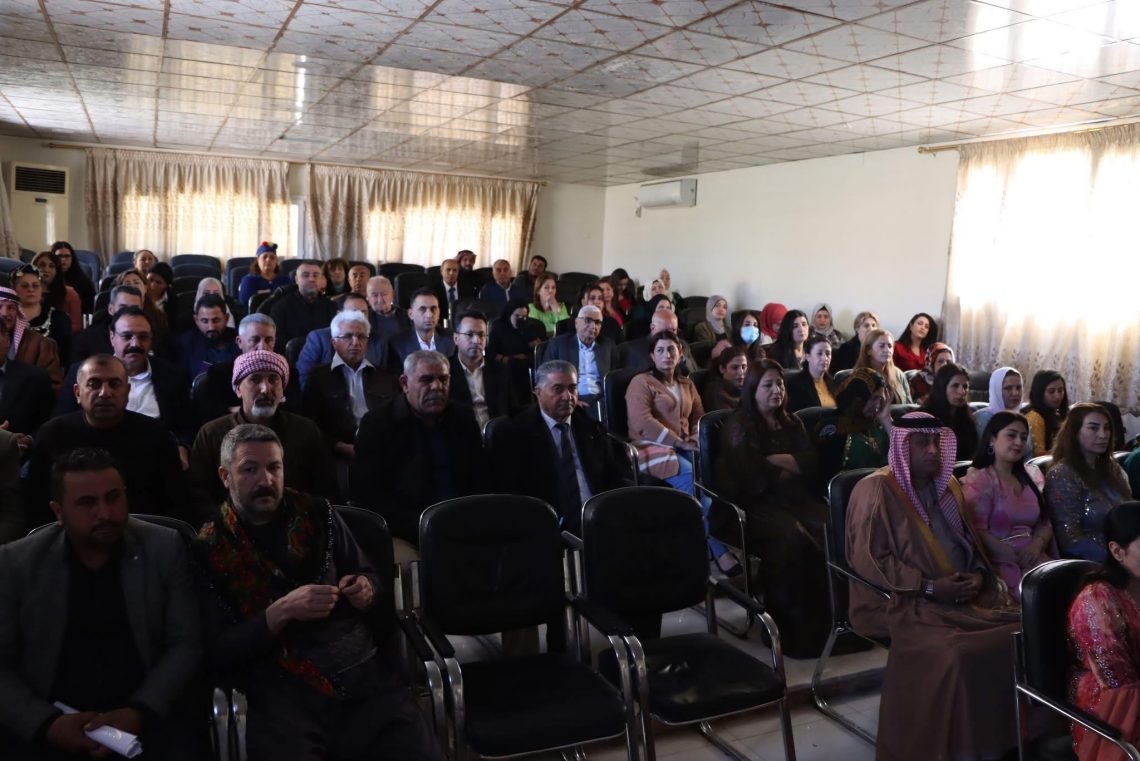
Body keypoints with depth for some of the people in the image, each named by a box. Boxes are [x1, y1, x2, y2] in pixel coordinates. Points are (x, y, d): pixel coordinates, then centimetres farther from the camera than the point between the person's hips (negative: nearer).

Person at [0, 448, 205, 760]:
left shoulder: (164, 549, -1)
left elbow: (186, 644, -1)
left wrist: (139, 712, -14)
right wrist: (46, 723, -13)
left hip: (147, 720, 0)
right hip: (48, 729, 1)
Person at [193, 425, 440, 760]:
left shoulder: (317, 514, 10)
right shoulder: (210, 550, 4)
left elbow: (374, 579, 18)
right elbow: (217, 653, 0)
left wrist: (366, 590, -5)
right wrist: (282, 611, -14)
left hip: (364, 671, 2)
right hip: (281, 691, -2)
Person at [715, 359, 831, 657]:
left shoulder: (791, 422, 23)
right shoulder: (738, 425, 4)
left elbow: (810, 462, 9)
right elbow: (755, 475, -8)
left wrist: (773, 460, -4)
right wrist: (788, 469, 5)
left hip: (796, 498, 5)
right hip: (755, 504, -5)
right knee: (792, 537, -35)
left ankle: (833, 614, -22)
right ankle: (790, 623, -26)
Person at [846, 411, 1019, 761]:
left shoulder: (947, 485, 14)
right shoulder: (876, 490, -9)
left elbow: (970, 540, 21)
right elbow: (868, 560, -14)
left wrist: (978, 575, -1)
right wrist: (928, 587, -19)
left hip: (965, 592, 7)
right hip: (904, 602, -7)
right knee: (951, 655, -32)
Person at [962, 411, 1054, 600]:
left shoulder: (1032, 476, 19)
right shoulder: (979, 480, -5)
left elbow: (1045, 521, 16)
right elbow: (978, 532, -12)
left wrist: (1037, 545, -6)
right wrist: (1018, 558, -17)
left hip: (1035, 559, 7)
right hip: (1001, 563, -6)